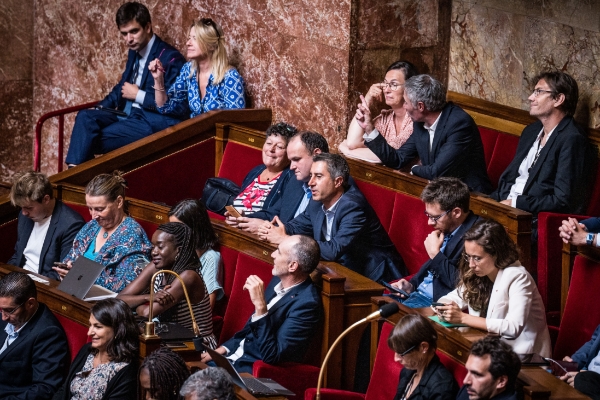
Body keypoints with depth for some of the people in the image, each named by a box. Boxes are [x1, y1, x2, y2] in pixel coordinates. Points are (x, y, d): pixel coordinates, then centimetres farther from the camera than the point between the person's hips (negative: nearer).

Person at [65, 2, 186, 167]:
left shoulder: (171, 58, -13)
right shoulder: (134, 51, 13)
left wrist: (138, 95, -14)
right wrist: (102, 107, 9)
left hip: (153, 122, -8)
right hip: (128, 115, 8)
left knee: (94, 140, -22)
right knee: (85, 117, -17)